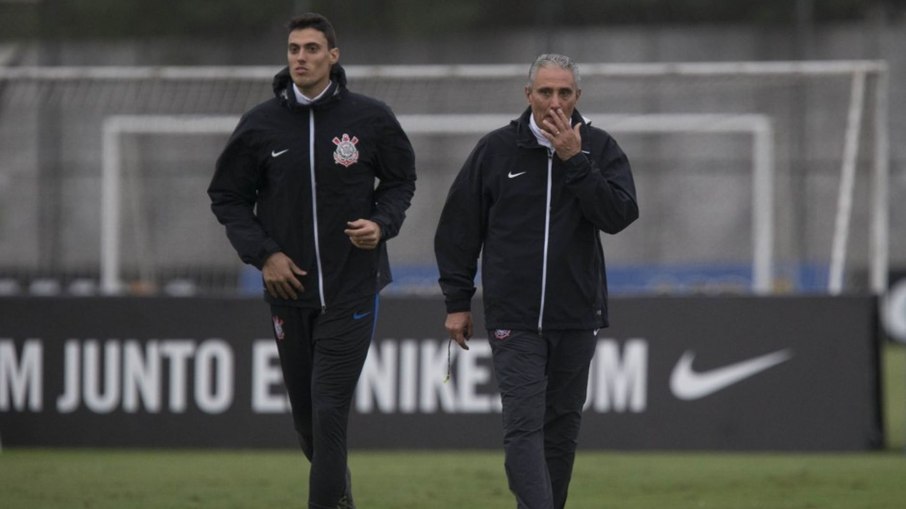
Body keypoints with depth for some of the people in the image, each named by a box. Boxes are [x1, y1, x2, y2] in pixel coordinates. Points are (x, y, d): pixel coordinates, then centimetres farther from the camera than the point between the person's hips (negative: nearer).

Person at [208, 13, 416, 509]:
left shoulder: (370, 118, -4)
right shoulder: (260, 124, -1)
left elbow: (400, 180, 11)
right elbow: (227, 197, 8)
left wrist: (382, 224, -9)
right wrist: (262, 254, -5)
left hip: (351, 288, -3)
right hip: (289, 288, 3)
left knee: (329, 411, -12)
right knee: (305, 414, 11)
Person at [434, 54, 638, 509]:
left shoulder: (599, 148, 2)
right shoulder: (496, 150, 0)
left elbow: (620, 214, -12)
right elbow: (458, 227, 6)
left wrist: (575, 161, -18)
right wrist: (457, 301, 4)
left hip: (576, 317, 2)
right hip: (514, 319, -2)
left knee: (562, 428, 12)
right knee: (523, 428, -12)